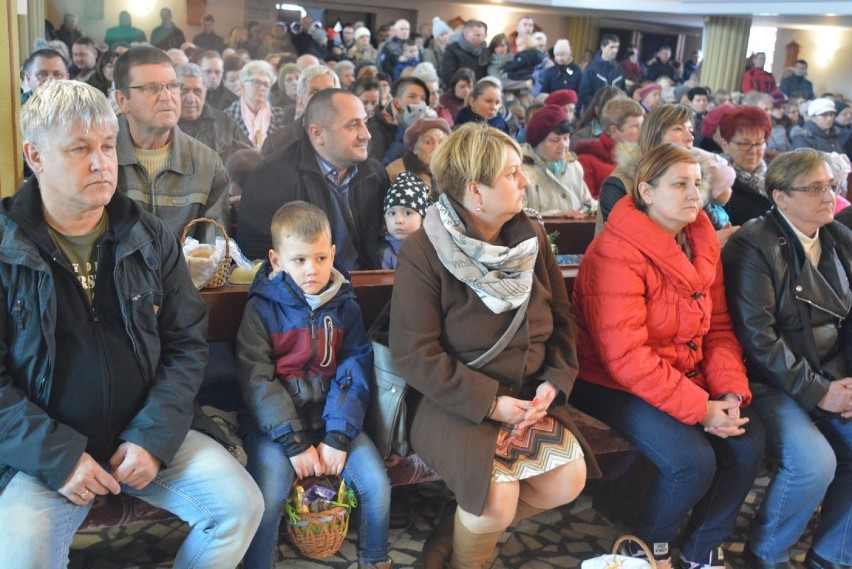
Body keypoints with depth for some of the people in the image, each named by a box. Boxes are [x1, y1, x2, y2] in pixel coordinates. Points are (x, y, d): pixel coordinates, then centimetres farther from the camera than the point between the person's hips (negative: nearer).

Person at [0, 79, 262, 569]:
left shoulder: (152, 239, 2)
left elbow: (188, 344, 2)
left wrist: (153, 436, -10)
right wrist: (57, 455, -16)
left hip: (150, 432, 3)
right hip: (46, 450, -2)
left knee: (242, 505, -13)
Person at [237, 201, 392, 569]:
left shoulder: (345, 306, 2)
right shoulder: (262, 308, -7)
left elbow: (354, 373, -3)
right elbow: (257, 380, -11)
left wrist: (338, 436, -14)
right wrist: (294, 442, -17)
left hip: (331, 417, 3)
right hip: (276, 423, -2)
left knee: (377, 485, -10)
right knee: (267, 498, -23)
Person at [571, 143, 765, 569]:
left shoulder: (702, 244, 4)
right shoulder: (616, 253, -21)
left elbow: (718, 329, 6)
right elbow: (625, 356, -25)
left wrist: (731, 393, -10)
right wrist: (699, 408, -25)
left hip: (686, 375, 8)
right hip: (614, 384, -7)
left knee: (748, 442, -10)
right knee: (693, 460, -24)